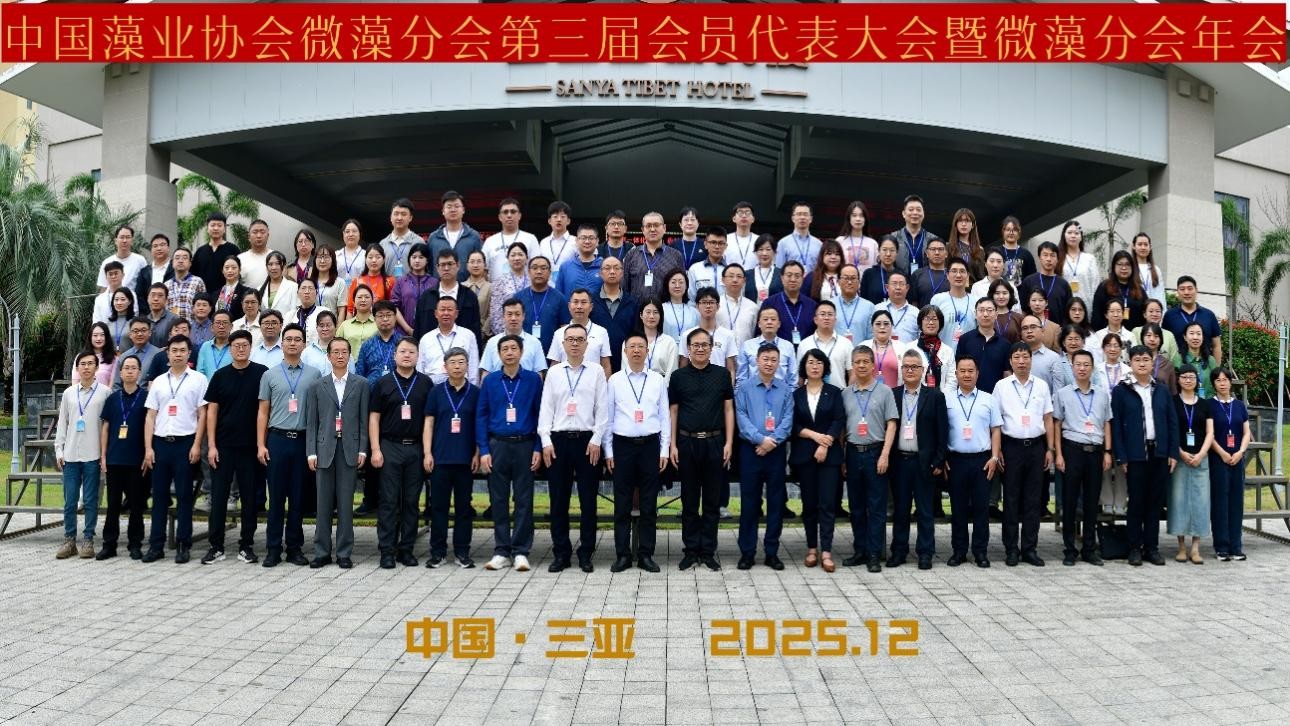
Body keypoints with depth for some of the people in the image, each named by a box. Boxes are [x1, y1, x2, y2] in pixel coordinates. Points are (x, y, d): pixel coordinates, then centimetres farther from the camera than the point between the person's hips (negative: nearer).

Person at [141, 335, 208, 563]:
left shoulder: (198, 379, 2)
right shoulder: (159, 382, 13)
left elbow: (202, 414, -2)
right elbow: (150, 417, 11)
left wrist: (196, 445, -9)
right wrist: (148, 448, 3)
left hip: (185, 442, -3)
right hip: (160, 443, 4)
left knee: (184, 496, 1)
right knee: (159, 495, 6)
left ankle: (183, 545, 7)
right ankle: (156, 545, 12)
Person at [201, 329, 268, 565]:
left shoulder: (262, 373, 0)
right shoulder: (220, 375, 4)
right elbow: (212, 411, 5)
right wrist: (211, 445, -2)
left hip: (251, 446, -1)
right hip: (223, 446, 1)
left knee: (251, 496, 5)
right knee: (218, 496, 3)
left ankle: (246, 546, 14)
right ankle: (216, 546, 12)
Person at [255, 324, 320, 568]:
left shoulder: (314, 374, 5)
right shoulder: (270, 375, 7)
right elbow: (263, 412, 8)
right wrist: (261, 445, 1)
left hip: (304, 440, 0)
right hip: (278, 439, 0)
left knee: (298, 497, 5)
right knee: (276, 496, 3)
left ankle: (295, 547, 14)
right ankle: (273, 548, 9)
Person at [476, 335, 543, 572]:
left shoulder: (533, 380, 3)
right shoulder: (490, 381, 6)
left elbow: (540, 415, 2)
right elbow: (481, 416, 6)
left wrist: (538, 449, -4)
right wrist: (484, 450, -2)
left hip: (524, 445, -1)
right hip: (497, 445, 1)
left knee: (524, 499, 1)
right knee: (498, 500, 5)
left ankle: (521, 551, 8)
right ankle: (501, 551, 13)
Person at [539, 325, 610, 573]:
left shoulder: (596, 371, 3)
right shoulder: (554, 372, 8)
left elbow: (602, 409, 1)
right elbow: (545, 408, 7)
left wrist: (596, 440, -6)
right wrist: (546, 441, -1)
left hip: (587, 440, -2)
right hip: (558, 440, 2)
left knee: (588, 499, 3)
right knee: (558, 499, 5)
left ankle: (586, 553, 13)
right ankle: (561, 553, 14)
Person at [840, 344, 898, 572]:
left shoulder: (884, 391, 0)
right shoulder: (846, 394, 9)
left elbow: (891, 424, -3)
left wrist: (885, 454, -11)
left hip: (875, 453, -3)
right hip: (853, 453, 4)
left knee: (876, 506, 0)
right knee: (856, 505, 9)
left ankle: (874, 554, 5)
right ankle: (860, 551, 18)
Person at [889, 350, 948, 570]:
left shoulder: (935, 396, 2)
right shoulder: (892, 396, 6)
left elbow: (942, 430, 0)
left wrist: (939, 461, -6)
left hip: (924, 461, -1)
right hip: (899, 460, 2)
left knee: (925, 510, 5)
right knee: (899, 509, 8)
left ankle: (925, 553, 13)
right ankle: (899, 551, 17)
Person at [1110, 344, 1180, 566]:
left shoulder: (1161, 391, 11)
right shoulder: (1121, 391, 0)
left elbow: (1172, 422, 11)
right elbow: (1115, 425, -3)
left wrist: (1173, 453, 2)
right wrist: (1121, 457, -9)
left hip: (1159, 454, 3)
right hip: (1135, 454, -3)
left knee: (1155, 502, 7)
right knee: (1136, 502, 1)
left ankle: (1152, 547, 15)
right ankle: (1135, 548, 9)